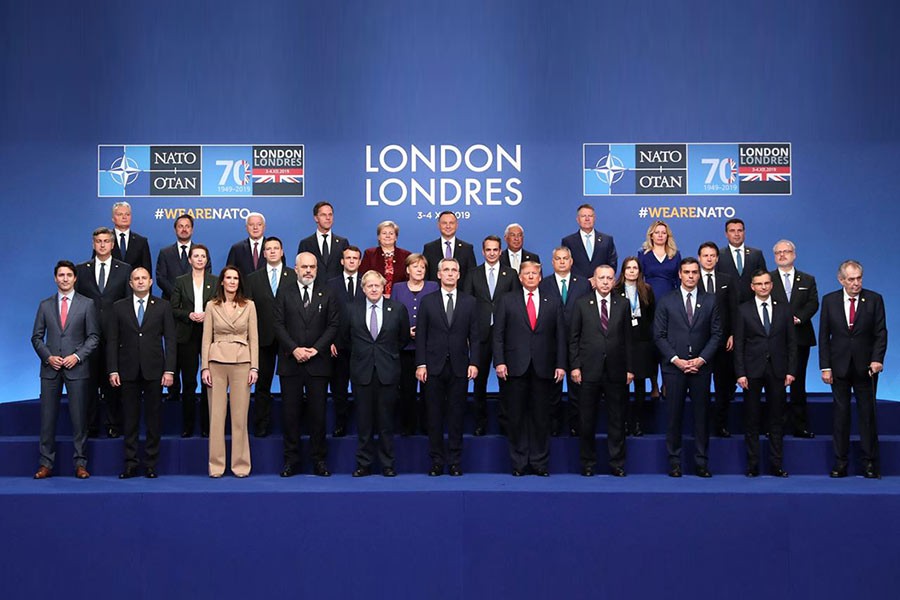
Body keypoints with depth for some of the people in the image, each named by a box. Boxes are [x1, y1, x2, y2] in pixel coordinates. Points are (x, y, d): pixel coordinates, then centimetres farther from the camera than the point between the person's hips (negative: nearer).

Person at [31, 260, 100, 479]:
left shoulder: (87, 304, 5)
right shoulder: (45, 305, 11)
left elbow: (94, 337, 2)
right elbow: (36, 337, 10)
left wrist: (77, 356, -11)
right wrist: (48, 357, -5)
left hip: (77, 368, -2)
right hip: (50, 368, 2)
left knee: (78, 417, 0)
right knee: (47, 417, 3)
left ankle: (80, 463, 7)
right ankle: (46, 463, 10)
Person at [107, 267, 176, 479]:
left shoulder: (163, 307, 5)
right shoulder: (119, 307, 8)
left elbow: (170, 340, 1)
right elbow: (112, 341, 5)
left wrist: (169, 370, -7)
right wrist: (113, 370, -4)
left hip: (154, 371, -1)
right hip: (129, 372, 1)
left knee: (153, 420, 3)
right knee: (130, 420, 4)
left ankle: (151, 465, 10)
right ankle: (130, 465, 10)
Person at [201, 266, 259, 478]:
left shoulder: (249, 305, 6)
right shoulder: (212, 306, 7)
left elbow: (253, 338, 5)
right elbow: (206, 339, 5)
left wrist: (254, 367, -3)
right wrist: (205, 367, -3)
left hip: (241, 362, 0)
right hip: (217, 362, 0)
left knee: (240, 415, 1)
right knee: (216, 415, 2)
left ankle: (240, 464, 10)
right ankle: (216, 465, 10)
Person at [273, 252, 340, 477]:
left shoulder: (327, 294, 6)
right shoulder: (284, 293, 6)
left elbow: (333, 325, 2)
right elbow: (278, 324, 0)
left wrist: (316, 349, -10)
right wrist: (294, 349, -11)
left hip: (318, 362, 0)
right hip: (290, 361, 0)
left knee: (318, 412, 3)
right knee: (290, 412, 3)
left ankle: (319, 460, 11)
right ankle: (291, 459, 11)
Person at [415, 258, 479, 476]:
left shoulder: (469, 302, 8)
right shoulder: (428, 301, 6)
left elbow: (474, 336, 6)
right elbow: (421, 335, 3)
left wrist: (473, 363, -4)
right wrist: (420, 364, -5)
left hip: (459, 367, 0)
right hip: (434, 367, 0)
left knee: (456, 415, 3)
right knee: (434, 415, 3)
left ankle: (455, 462, 10)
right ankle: (437, 461, 11)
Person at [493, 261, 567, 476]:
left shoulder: (553, 303, 12)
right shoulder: (507, 301, 8)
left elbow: (560, 337, 8)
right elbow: (498, 334, 4)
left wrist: (561, 365, 0)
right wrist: (499, 361, -7)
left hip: (543, 369, 1)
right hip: (516, 367, -1)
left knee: (541, 417, 4)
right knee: (516, 417, 2)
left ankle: (540, 463, 11)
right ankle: (519, 463, 10)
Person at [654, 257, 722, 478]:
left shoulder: (710, 302, 8)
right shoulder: (666, 301, 4)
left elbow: (716, 334, 5)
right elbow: (659, 335, 1)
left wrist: (701, 359, -7)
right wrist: (676, 359, -9)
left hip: (701, 367, 1)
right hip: (674, 367, -1)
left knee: (701, 415, 3)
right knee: (674, 416, 2)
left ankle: (701, 462, 10)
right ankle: (674, 462, 8)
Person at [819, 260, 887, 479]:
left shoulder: (874, 299, 0)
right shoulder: (829, 300, 3)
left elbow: (880, 332, -1)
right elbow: (824, 336, 3)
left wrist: (877, 359, -15)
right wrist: (825, 367, -2)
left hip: (865, 367, -1)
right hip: (839, 367, 1)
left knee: (867, 414, 3)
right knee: (840, 415, 5)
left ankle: (870, 463, 10)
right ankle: (840, 463, 11)